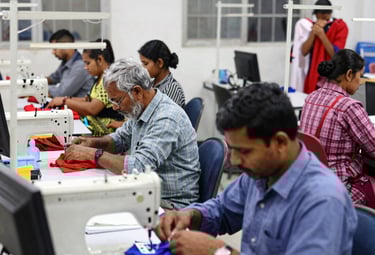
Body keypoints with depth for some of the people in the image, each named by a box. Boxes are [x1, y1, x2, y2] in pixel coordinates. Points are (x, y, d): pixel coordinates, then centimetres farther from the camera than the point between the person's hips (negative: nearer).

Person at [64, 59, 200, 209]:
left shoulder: (167, 120, -23)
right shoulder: (139, 109, 6)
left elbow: (139, 167, -31)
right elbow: (120, 139, 23)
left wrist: (93, 153, -23)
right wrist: (93, 142, 3)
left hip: (170, 204, -8)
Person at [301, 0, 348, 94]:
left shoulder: (340, 26, -3)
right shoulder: (314, 26, 10)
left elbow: (336, 54, -12)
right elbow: (304, 52, -1)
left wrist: (321, 34, -18)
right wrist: (313, 33, -13)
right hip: (313, 75, 4)